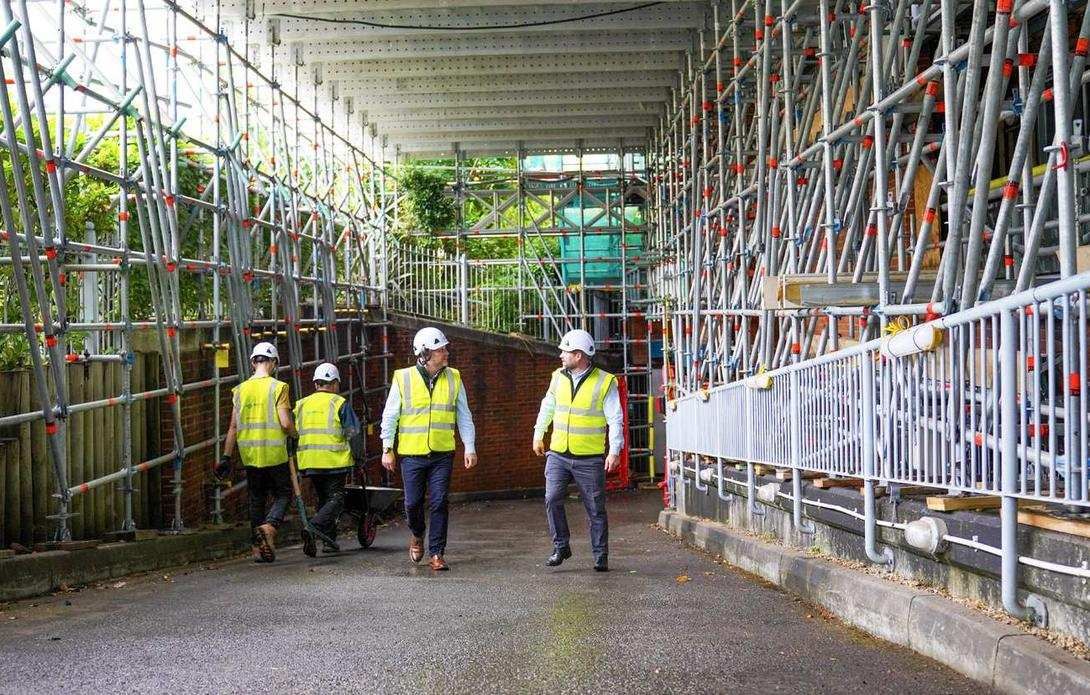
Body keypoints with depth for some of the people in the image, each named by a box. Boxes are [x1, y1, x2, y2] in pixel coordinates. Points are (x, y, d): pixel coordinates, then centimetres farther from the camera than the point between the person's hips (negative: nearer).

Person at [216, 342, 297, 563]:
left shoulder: (241, 389, 6)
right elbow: (285, 423, -15)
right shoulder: (277, 387, -7)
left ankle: (258, 547, 13)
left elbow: (234, 426, 5)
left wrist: (226, 457, 8)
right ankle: (269, 525, -18)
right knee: (283, 494, 9)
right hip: (274, 453, -4)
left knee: (256, 498, 14)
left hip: (249, 453, 4)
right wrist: (295, 435, 6)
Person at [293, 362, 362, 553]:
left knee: (323, 499, 17)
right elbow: (352, 434, -4)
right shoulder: (339, 403, -2)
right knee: (336, 498, -2)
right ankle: (315, 524, -25)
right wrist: (356, 456, 7)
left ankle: (329, 540, 15)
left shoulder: (302, 404, 12)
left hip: (309, 462, 5)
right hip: (334, 460, -5)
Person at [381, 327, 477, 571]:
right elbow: (390, 416, 3)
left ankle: (437, 553, 4)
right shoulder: (403, 378, -3)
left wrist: (470, 447, 4)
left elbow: (464, 416, 9)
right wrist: (387, 449, 1)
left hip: (442, 454, 1)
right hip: (412, 454, -1)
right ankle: (417, 535, 35)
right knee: (413, 502, 4)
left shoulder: (453, 378, 4)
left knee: (439, 503, -3)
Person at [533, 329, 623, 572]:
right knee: (552, 499, -10)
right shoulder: (558, 377, 6)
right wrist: (538, 434, 25)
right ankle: (561, 547, 5)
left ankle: (601, 557, 14)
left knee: (595, 509, 3)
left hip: (590, 459, -3)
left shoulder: (604, 382, -7)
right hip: (558, 455, 4)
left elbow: (615, 419, -7)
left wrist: (615, 451, -14)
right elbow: (547, 407, 22)